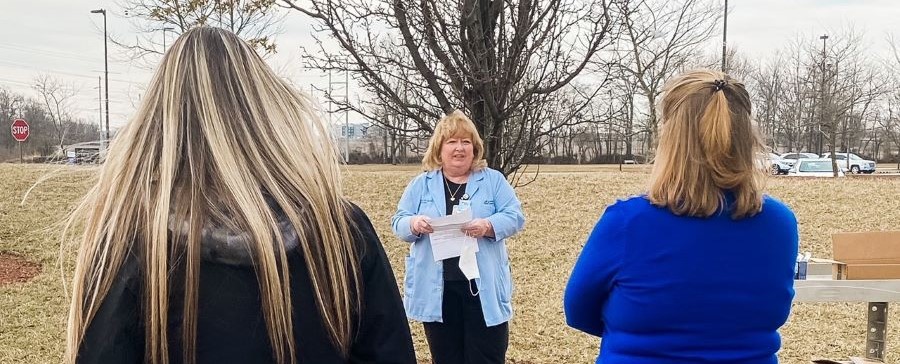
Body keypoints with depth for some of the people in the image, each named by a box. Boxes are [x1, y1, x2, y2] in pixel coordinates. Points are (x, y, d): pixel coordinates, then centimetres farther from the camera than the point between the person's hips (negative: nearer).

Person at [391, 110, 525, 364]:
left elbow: (515, 218, -2)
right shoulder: (420, 185, 9)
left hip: (483, 286, -1)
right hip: (437, 288, 2)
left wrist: (488, 226, -22)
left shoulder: (493, 181, 5)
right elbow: (399, 223, 6)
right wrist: (414, 224, -17)